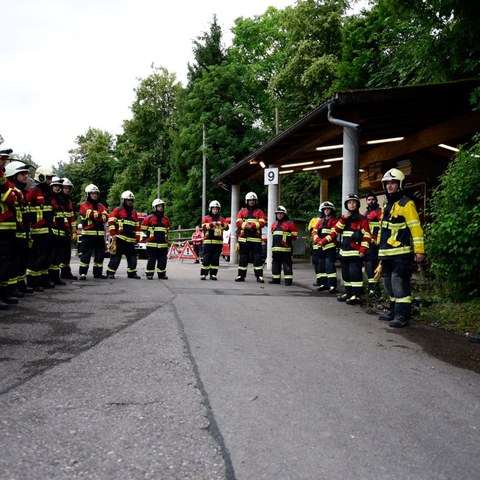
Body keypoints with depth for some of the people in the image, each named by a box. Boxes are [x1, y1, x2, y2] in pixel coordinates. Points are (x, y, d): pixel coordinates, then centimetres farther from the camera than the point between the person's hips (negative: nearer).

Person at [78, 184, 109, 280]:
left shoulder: (101, 206, 18)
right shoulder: (84, 205, 2)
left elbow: (105, 217, 1)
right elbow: (91, 213, -16)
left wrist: (95, 216, -13)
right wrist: (100, 214, -3)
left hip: (100, 234, 6)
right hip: (88, 233, -6)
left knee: (100, 254, 9)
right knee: (86, 254, -7)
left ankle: (98, 272, 19)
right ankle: (82, 273, -4)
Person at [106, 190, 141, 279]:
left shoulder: (134, 213, 20)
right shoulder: (117, 210, 3)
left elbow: (137, 226, 21)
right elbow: (111, 222, -4)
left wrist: (137, 237, 13)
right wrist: (113, 234, -11)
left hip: (130, 239, 6)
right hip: (119, 238, -5)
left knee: (132, 256, 6)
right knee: (116, 256, -6)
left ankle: (132, 273, 16)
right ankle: (110, 273, 0)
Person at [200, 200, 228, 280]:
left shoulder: (221, 219, 16)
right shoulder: (206, 218, 9)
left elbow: (227, 227, 5)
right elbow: (204, 227, -5)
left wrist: (221, 224, -14)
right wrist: (212, 224, -17)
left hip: (218, 242, 3)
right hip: (208, 241, -2)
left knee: (215, 259, 2)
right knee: (206, 258, -5)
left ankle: (213, 274, 7)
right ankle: (203, 274, -1)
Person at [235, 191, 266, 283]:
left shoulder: (259, 212, 10)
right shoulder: (242, 212, 13)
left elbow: (262, 223, -3)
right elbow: (238, 223, 1)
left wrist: (253, 225, -17)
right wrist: (246, 225, -17)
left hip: (256, 238, -1)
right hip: (244, 238, 2)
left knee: (257, 258, -5)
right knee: (243, 257, 6)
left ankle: (259, 276, -3)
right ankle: (241, 275, 12)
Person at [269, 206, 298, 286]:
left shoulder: (290, 223, -1)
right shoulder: (274, 225, 20)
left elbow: (294, 235, -1)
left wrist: (287, 238, -5)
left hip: (285, 248, -7)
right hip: (275, 248, 7)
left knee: (287, 264, -6)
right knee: (275, 264, 11)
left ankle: (288, 280, -4)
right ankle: (276, 279, 19)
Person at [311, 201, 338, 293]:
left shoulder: (334, 220, 2)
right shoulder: (320, 221, 20)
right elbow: (314, 232, 10)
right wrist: (318, 240, -10)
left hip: (330, 246, -7)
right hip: (319, 247, 7)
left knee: (330, 265, -15)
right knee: (320, 265, 9)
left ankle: (332, 285, -17)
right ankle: (323, 284, 17)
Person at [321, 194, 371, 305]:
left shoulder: (362, 219, -2)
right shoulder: (343, 219, 18)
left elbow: (366, 236, -8)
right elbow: (335, 231, 10)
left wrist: (362, 250, -15)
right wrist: (324, 241, -5)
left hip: (355, 252, -7)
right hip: (344, 252, 7)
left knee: (355, 273, -11)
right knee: (345, 273, 12)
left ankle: (357, 296, -6)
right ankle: (348, 293, 23)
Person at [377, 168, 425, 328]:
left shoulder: (406, 204, -8)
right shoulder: (386, 205, 19)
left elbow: (415, 227, -13)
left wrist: (419, 250, -17)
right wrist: (380, 246, 25)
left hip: (401, 253, -9)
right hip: (386, 253, 9)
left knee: (399, 284, -11)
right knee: (389, 284, 14)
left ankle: (402, 315, -7)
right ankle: (394, 311, 25)